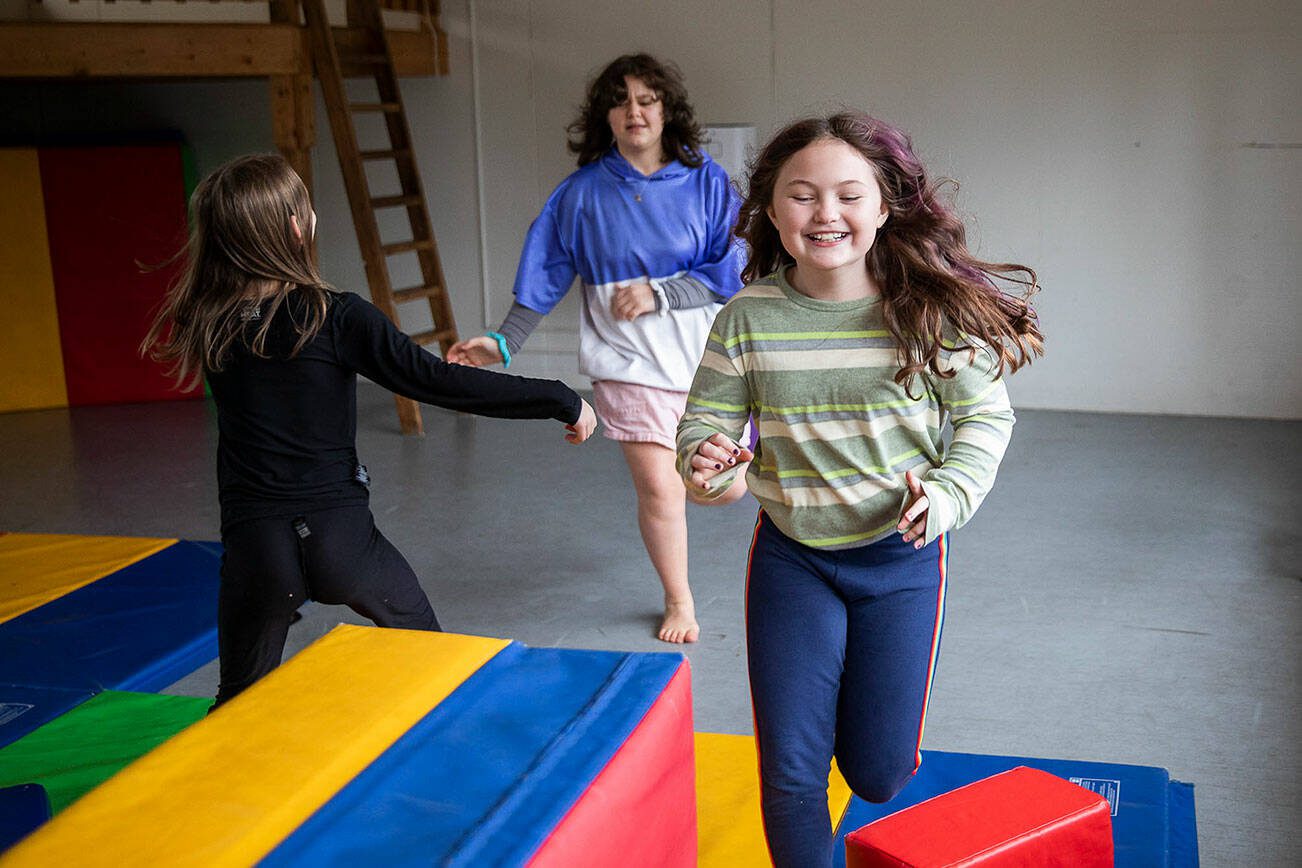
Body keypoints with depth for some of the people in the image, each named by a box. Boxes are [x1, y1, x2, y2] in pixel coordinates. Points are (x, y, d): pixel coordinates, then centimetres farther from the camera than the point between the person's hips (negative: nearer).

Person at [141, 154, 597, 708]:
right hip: (340, 537, -3)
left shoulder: (204, 324, -2)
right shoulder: (335, 317, -14)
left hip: (253, 545, 3)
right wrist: (561, 401, -12)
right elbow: (436, 382, -16)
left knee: (240, 700, 19)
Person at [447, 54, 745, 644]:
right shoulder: (582, 192, 0)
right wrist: (504, 342, -9)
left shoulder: (706, 182, -2)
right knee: (658, 488, -8)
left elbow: (733, 268, -6)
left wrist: (660, 293, -16)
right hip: (627, 358, -1)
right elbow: (545, 276, 1)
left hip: (703, 352, 2)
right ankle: (678, 600, 16)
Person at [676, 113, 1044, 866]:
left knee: (878, 774, 9)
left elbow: (987, 416, -5)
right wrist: (710, 466, -25)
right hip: (791, 557, 1)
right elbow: (707, 420, -2)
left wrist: (947, 494, -21)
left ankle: (868, 706, 45)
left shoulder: (932, 308, -13)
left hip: (902, 557, 0)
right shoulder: (748, 319, -9)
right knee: (790, 774, 3)